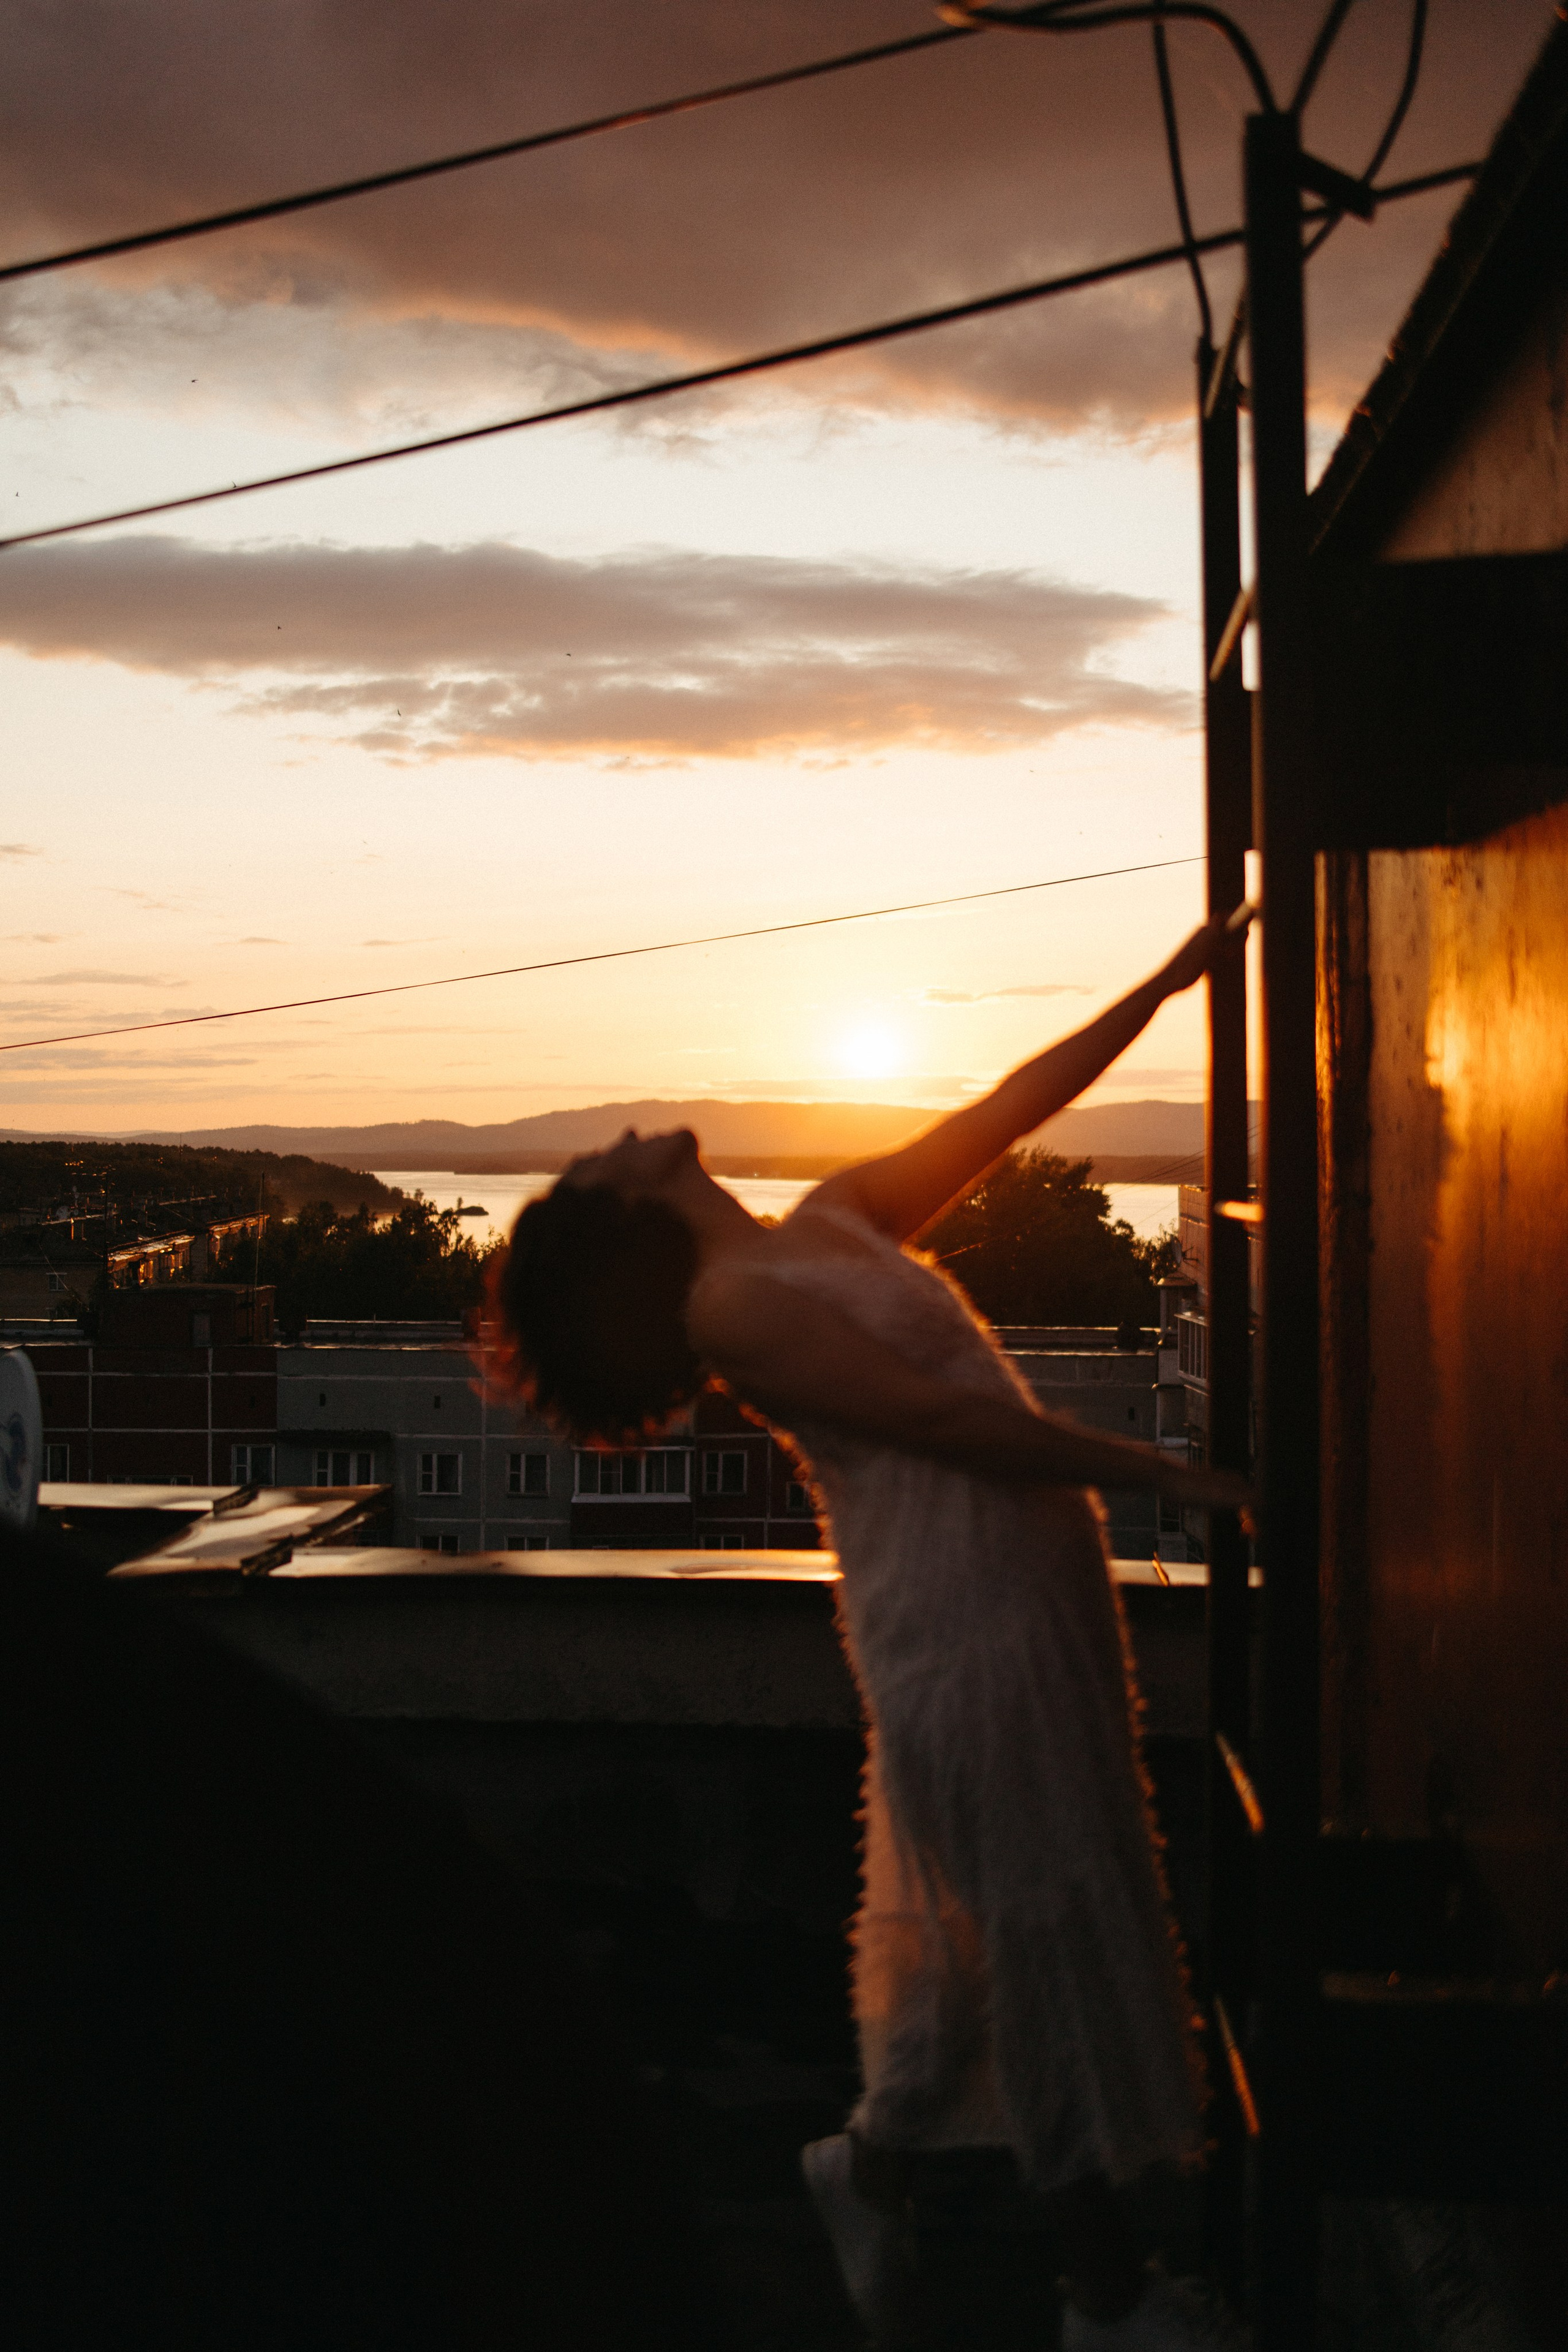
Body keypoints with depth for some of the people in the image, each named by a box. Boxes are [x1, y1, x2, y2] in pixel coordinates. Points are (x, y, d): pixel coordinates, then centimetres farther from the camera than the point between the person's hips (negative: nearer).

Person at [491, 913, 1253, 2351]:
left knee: (982, 1924, 17)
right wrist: (1165, 1476, -13)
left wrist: (1169, 982, 15)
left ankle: (874, 2167, 38)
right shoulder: (728, 1307, -11)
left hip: (1040, 1592, 8)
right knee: (1045, 1928, 0)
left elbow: (1012, 1111, 16)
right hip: (960, 1617, -8)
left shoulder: (834, 1222, 14)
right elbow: (946, 1420, -16)